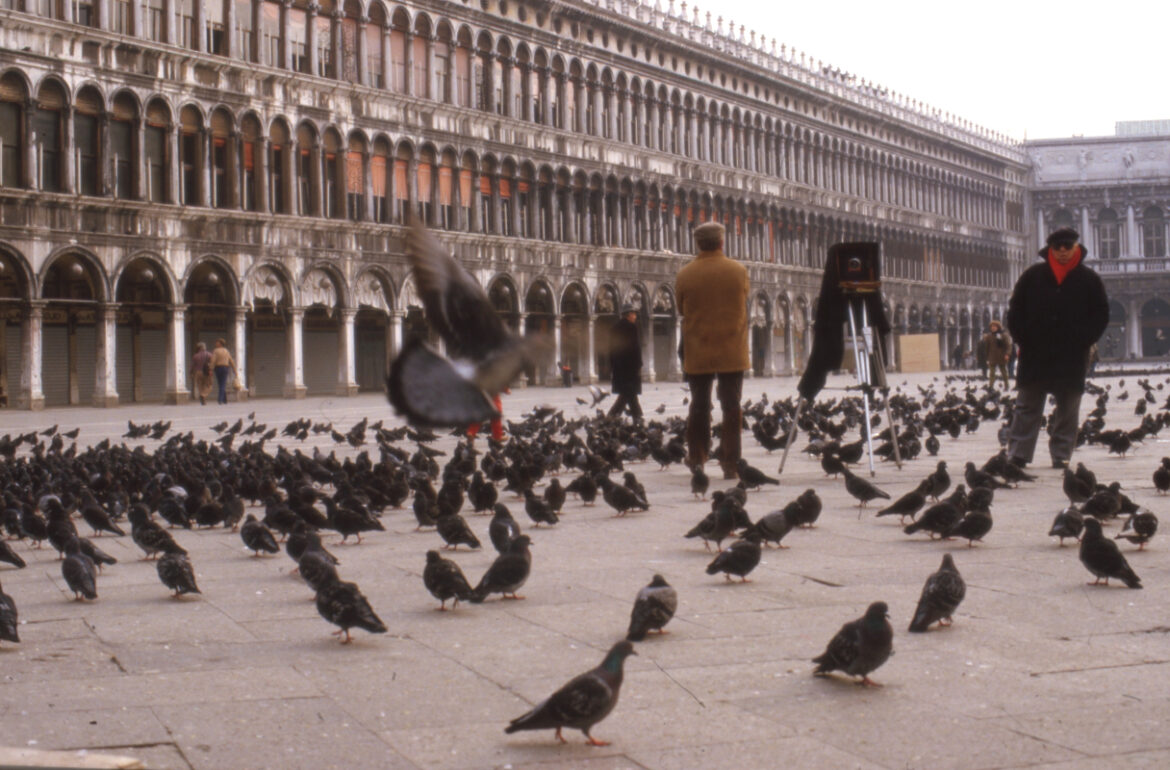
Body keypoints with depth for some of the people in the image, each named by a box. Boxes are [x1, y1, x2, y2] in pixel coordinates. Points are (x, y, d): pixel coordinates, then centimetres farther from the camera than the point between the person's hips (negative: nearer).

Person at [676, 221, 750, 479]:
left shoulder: (685, 275, -7)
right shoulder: (739, 272, -5)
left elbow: (681, 309, 4)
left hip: (697, 353, 1)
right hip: (732, 352, 0)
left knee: (699, 406, 13)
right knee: (731, 407, 3)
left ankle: (697, 460, 19)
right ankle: (729, 464, -1)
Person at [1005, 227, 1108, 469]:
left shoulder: (1089, 279, 5)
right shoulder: (1033, 276, 5)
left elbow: (1101, 315, 7)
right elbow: (1015, 309, 9)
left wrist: (1083, 341, -6)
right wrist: (1022, 339, -2)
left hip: (1072, 358, 0)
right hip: (1034, 356, 0)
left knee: (1068, 409, 4)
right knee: (1026, 407, 1)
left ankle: (1061, 456, 11)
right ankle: (1017, 455, 3)